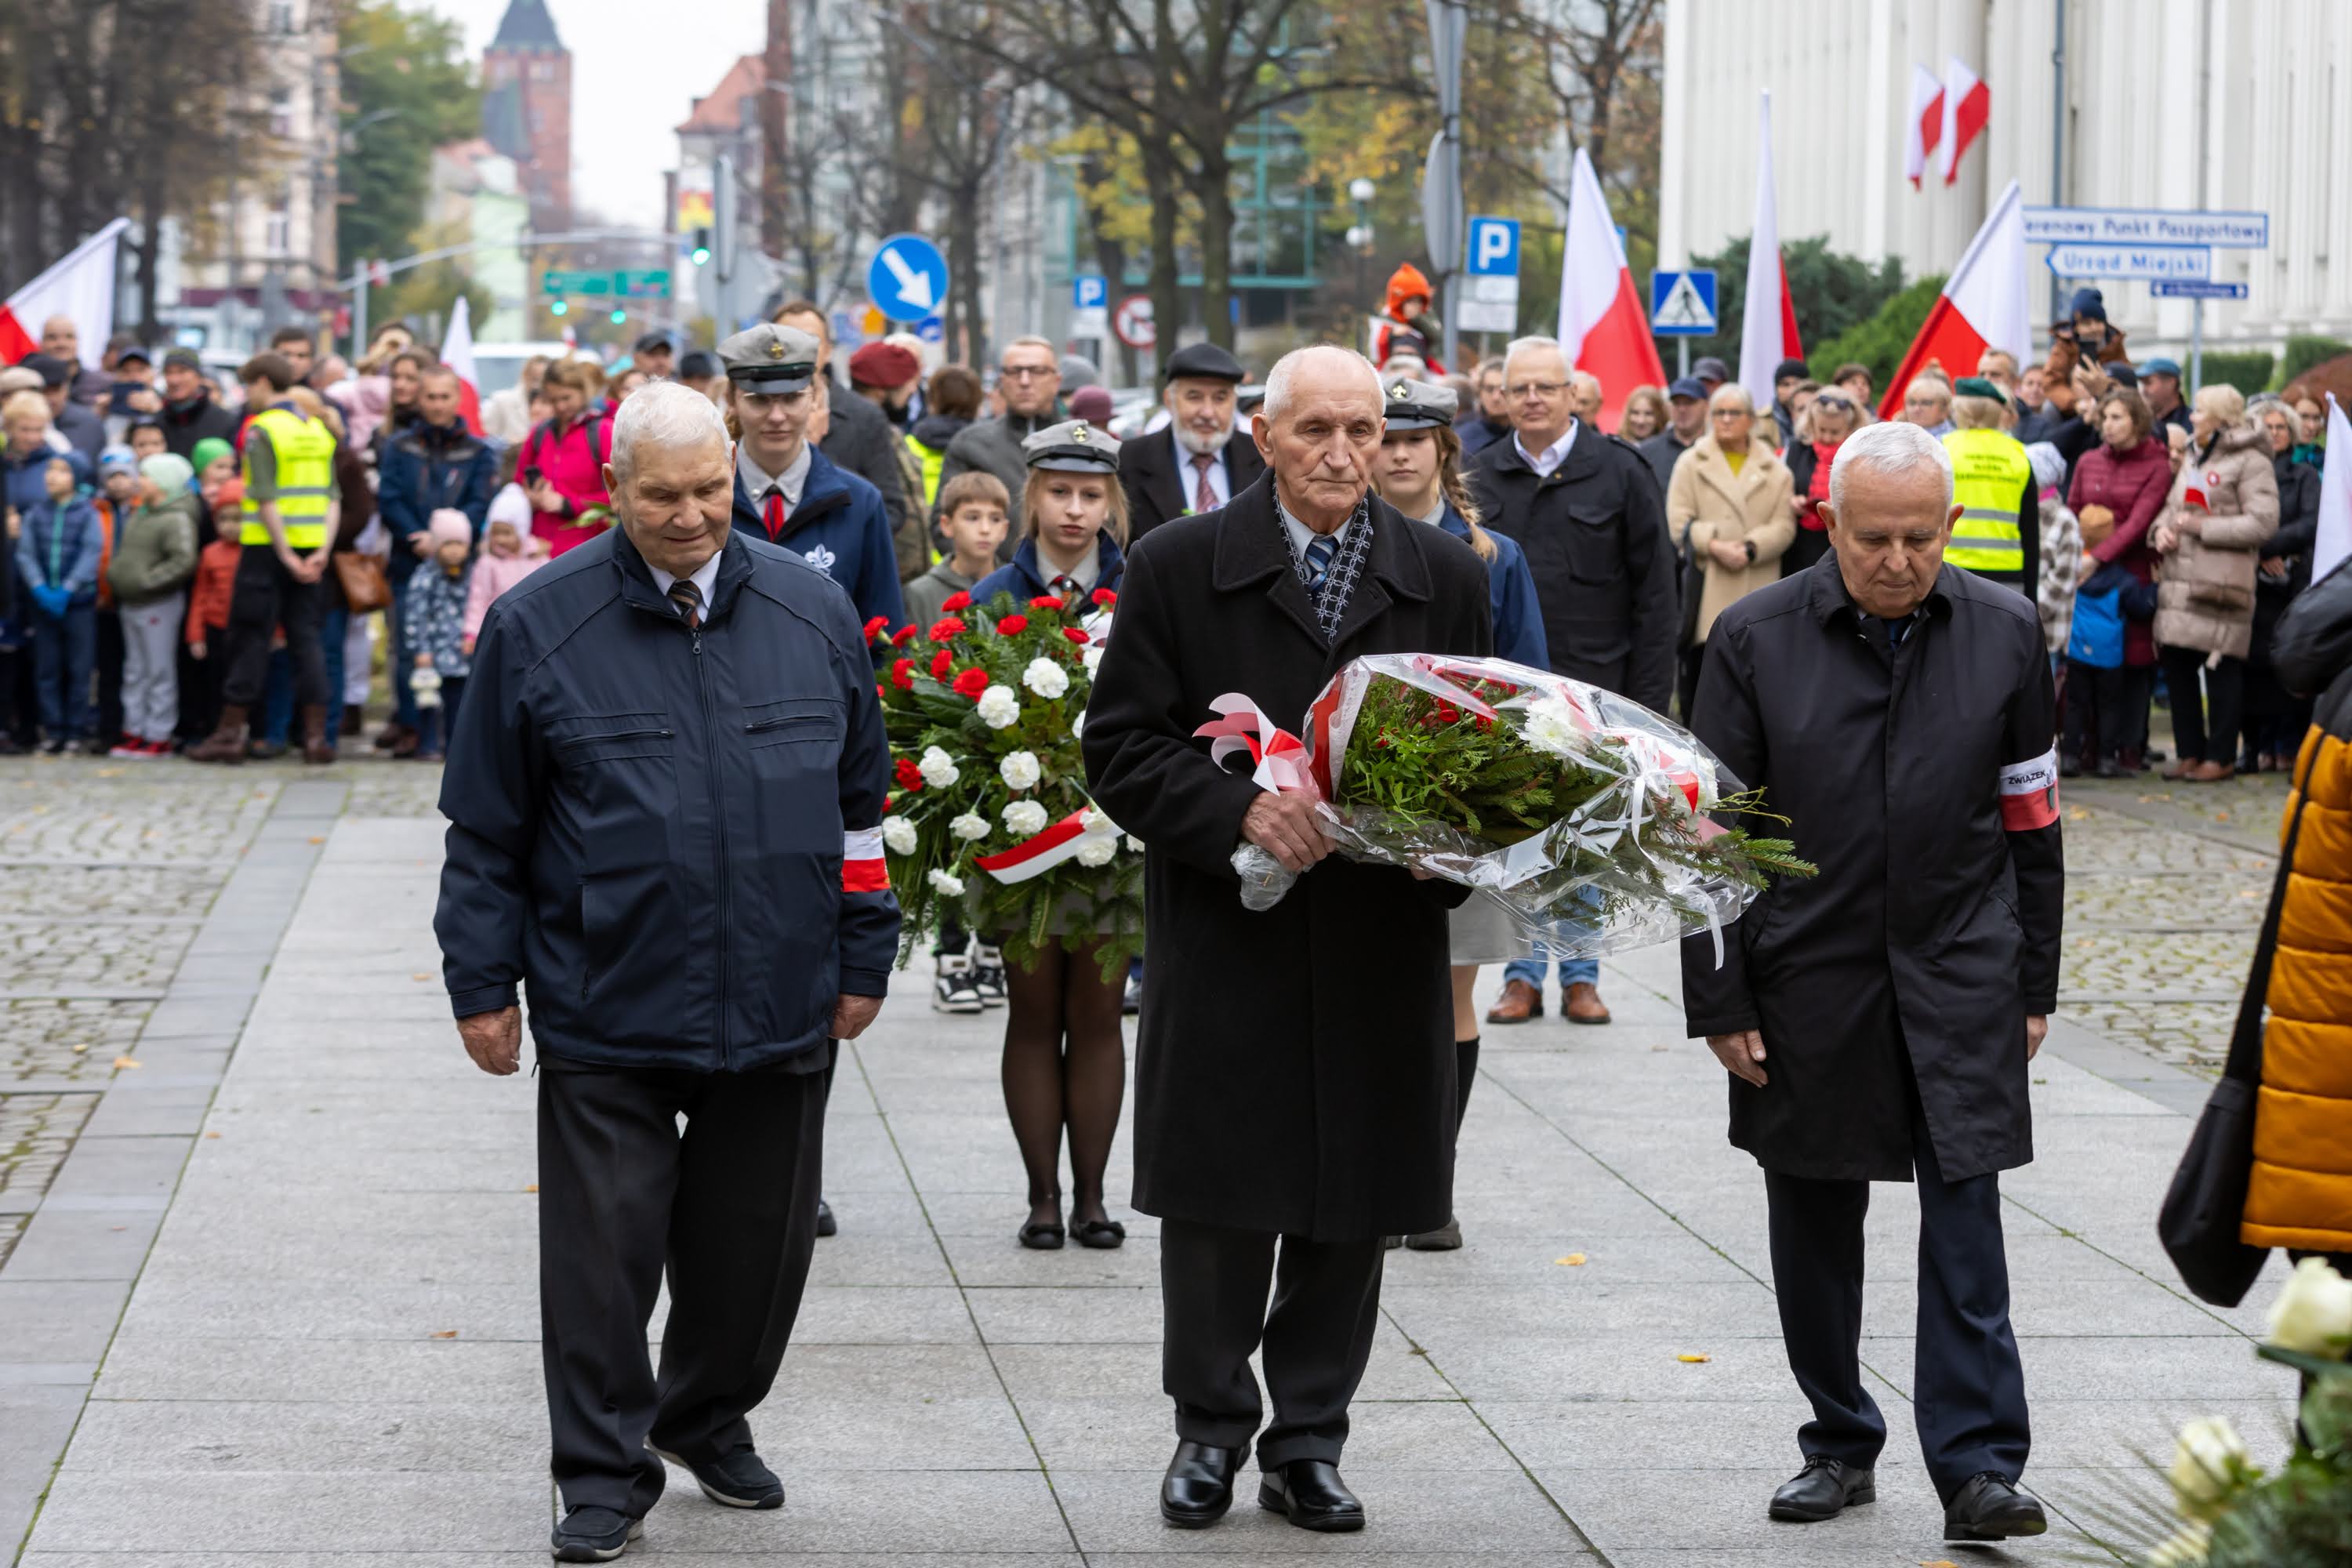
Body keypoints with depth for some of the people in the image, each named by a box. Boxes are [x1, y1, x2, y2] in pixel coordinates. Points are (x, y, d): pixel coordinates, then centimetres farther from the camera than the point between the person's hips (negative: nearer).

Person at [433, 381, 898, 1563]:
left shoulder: (812, 613, 4)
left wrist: (863, 959, 12)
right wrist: (482, 984, 1)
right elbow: (486, 829, 2)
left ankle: (709, 1420, 34)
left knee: (755, 1243, 12)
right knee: (604, 1250, 0)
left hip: (779, 1009, 3)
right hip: (605, 1011, -3)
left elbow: (860, 801, 13)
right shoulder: (540, 626, -4)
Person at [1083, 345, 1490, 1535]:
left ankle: (1307, 1444, 19)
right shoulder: (1179, 568, -1)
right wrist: (1237, 812, -17)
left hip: (1381, 943, 2)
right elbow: (1120, 747, -3)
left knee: (1351, 1210, 6)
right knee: (1217, 1204, 2)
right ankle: (1210, 1429, 20)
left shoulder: (1448, 578, 7)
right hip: (1227, 938, -2)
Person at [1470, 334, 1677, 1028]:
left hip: (1593, 685, -2)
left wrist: (1648, 698, -7)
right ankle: (1523, 975, 13)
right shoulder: (1482, 477, 4)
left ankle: (1581, 975, 15)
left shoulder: (1619, 472, -3)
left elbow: (1656, 594, -2)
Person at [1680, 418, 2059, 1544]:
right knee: (1813, 1227, 9)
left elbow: (2029, 818, 8)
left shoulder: (2004, 634, 1)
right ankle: (1840, 1445, 23)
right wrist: (1718, 1001, -4)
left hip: (1960, 978, 0)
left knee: (1966, 1222, -6)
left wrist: (2033, 985, 8)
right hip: (1807, 978, 0)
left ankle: (1977, 1467, -5)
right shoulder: (1755, 639, -4)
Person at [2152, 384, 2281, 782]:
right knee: (2176, 666, 7)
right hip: (2179, 580, 8)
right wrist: (2162, 528, 3)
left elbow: (2263, 523, -13)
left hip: (2221, 583, -8)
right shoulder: (2193, 457, 20)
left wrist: (2201, 527, -15)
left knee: (2221, 670, -4)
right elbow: (2172, 506, 27)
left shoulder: (2249, 462, -5)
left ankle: (2221, 757, 3)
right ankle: (2190, 752, 17)